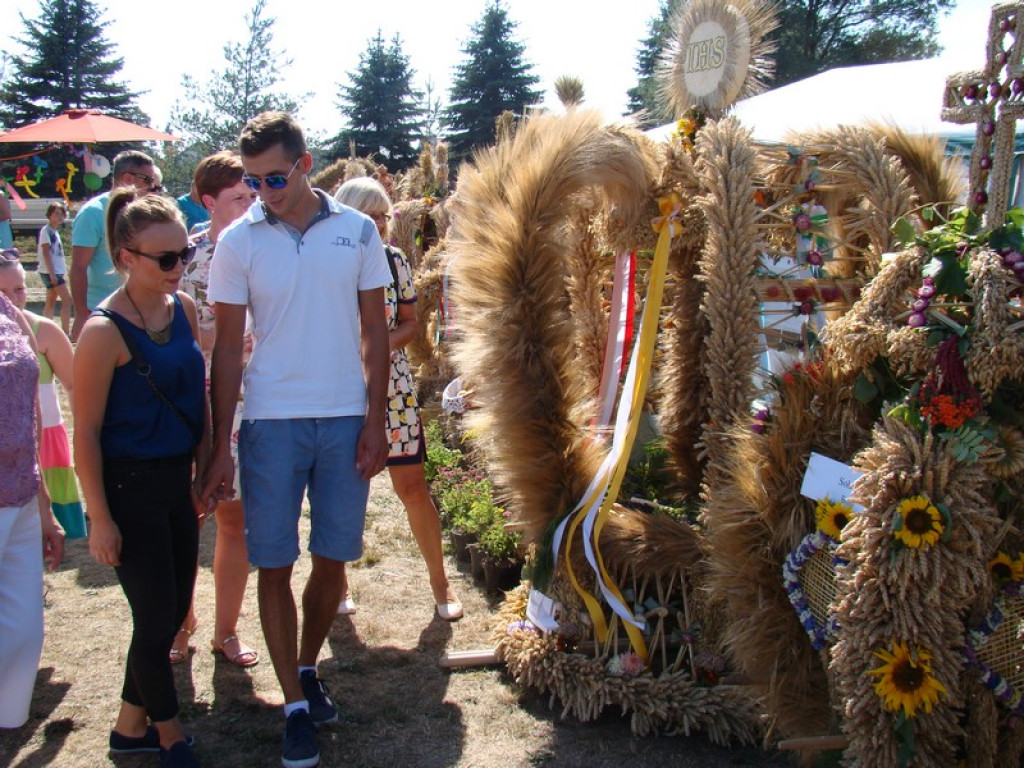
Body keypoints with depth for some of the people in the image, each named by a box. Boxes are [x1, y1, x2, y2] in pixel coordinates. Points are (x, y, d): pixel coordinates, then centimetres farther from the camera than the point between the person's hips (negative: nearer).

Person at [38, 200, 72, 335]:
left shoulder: (55, 231, 16)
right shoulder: (46, 230, -10)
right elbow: (46, 253, -15)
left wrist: (62, 272, 19)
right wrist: (52, 273, -20)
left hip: (56, 272, 9)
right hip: (50, 272, -9)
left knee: (51, 301, 10)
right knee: (67, 299, -14)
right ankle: (66, 332, -15)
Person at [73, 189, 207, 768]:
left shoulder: (184, 308, 2)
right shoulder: (104, 331, -18)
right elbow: (86, 431, -14)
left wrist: (203, 470, 12)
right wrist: (100, 519, -12)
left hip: (178, 480, 7)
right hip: (129, 486, -7)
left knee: (173, 610, 15)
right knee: (157, 617, 4)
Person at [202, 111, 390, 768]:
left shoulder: (357, 231, 2)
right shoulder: (239, 241, -1)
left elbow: (374, 331, 6)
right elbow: (228, 346, 1)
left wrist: (374, 421, 0)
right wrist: (221, 444, -2)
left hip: (346, 419, 1)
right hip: (271, 422, -1)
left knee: (333, 558, 9)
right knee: (275, 564, 2)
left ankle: (308, 667, 33)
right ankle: (295, 704, 16)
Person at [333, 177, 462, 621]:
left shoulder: (394, 260, 2)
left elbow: (409, 322, 9)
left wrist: (383, 344, -10)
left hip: (392, 388, 2)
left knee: (412, 487, 2)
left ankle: (439, 582, 20)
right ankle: (337, 584, 29)